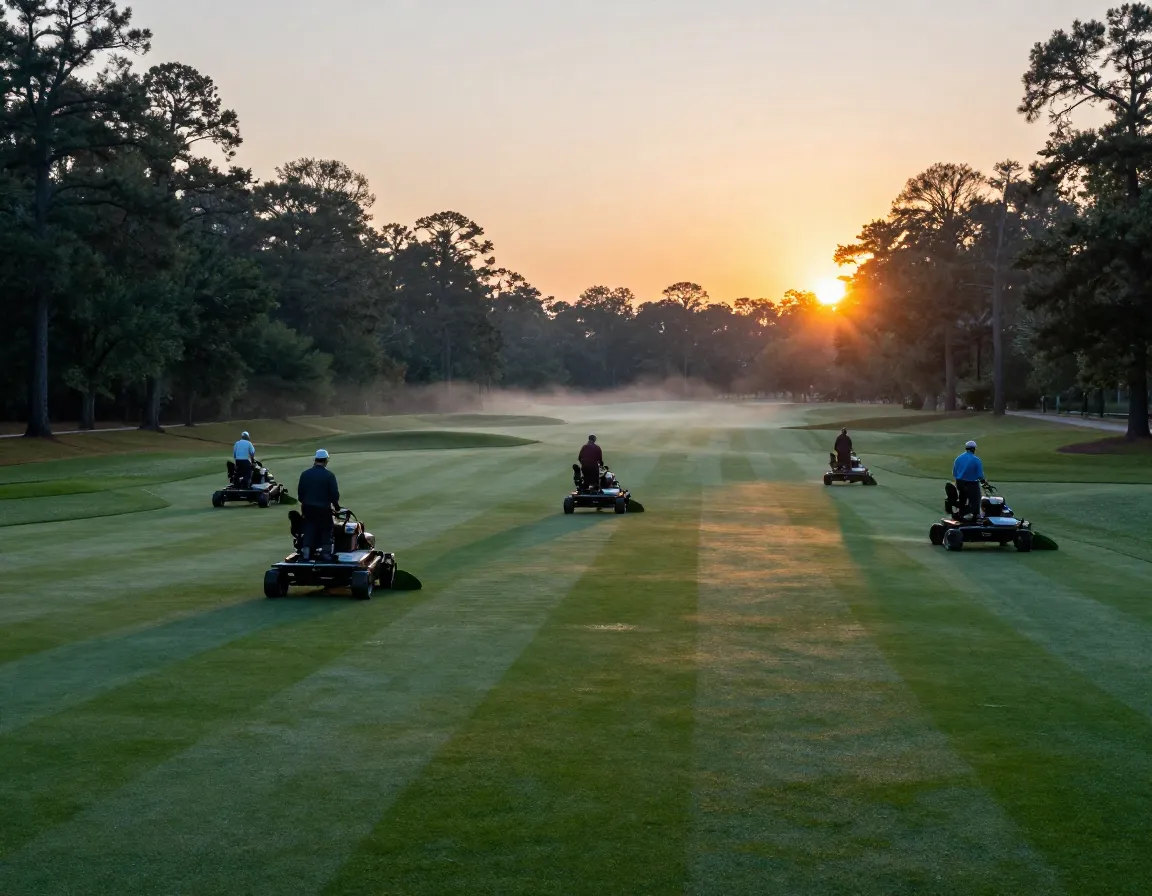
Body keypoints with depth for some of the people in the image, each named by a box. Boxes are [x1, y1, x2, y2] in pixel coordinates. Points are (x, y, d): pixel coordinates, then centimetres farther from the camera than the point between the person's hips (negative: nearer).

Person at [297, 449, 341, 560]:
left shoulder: (305, 474, 1)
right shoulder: (329, 475, -10)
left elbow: (300, 492, 6)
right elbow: (334, 493, -9)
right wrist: (336, 506, 6)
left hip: (308, 507, 3)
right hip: (324, 508, -3)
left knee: (309, 530, 10)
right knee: (326, 530, 10)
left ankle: (307, 551, 2)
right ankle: (326, 552, 5)